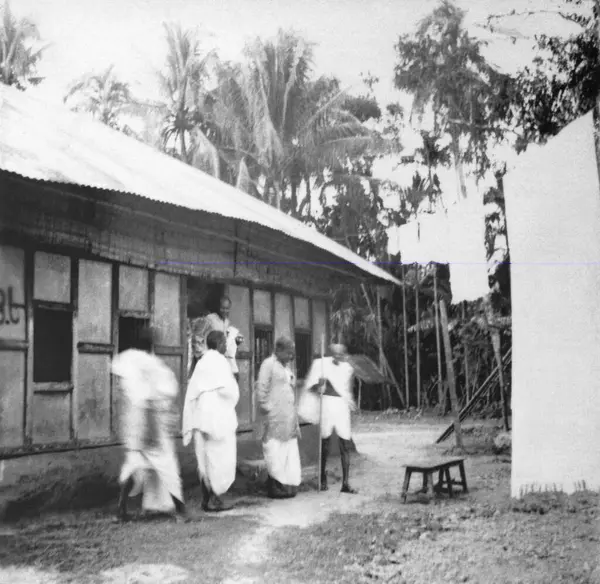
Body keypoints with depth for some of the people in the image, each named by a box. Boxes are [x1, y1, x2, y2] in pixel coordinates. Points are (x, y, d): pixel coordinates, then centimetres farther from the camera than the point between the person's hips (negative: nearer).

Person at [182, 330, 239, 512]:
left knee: (205, 459, 11)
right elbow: (227, 389, -21)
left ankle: (206, 498, 14)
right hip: (218, 417, -8)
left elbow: (192, 392, 11)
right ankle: (214, 499, -2)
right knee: (221, 458, -1)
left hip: (201, 415, 8)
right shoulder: (219, 361, -11)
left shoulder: (201, 362, 12)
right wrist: (233, 396, 3)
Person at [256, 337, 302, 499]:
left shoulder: (286, 366, 18)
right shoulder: (268, 364, -7)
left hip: (289, 417, 8)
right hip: (275, 418, -8)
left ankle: (287, 485, 14)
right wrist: (267, 409, -14)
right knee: (275, 452, -5)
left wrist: (295, 418, 18)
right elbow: (261, 389, -12)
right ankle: (275, 486, 2)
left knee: (290, 453, 8)